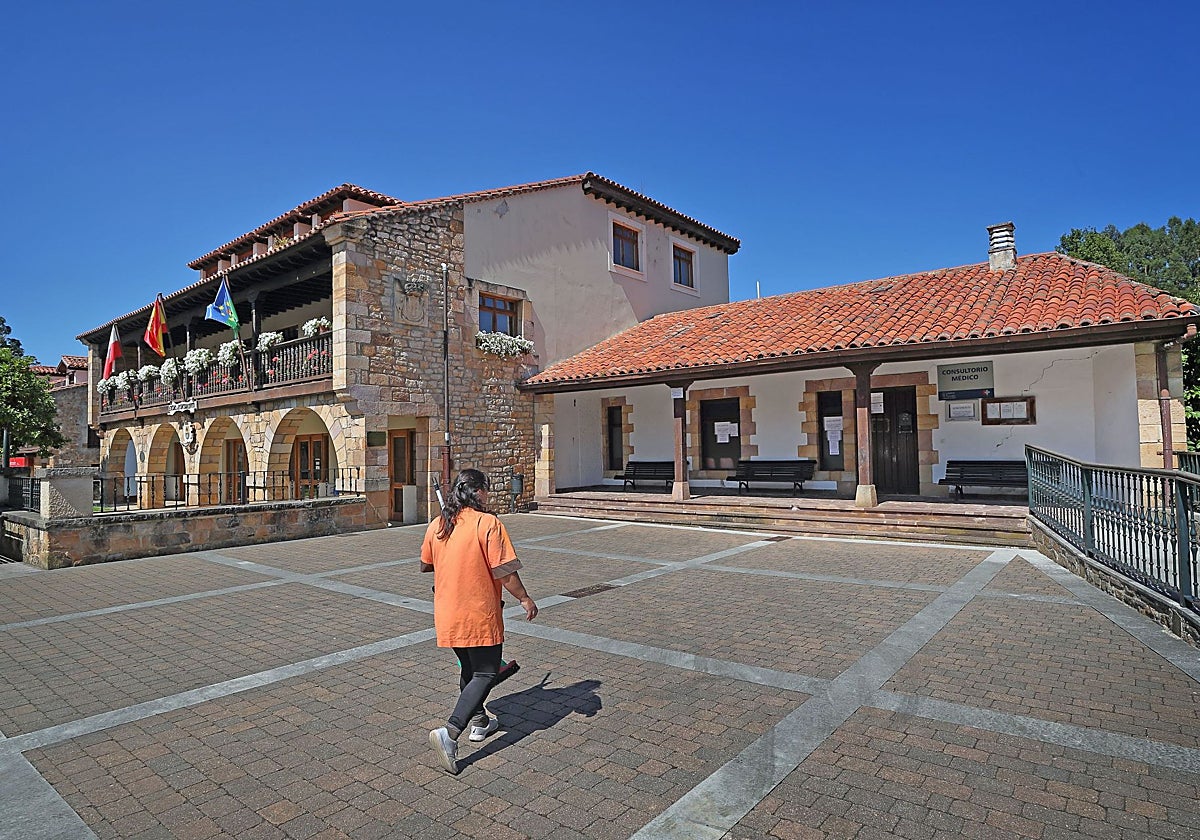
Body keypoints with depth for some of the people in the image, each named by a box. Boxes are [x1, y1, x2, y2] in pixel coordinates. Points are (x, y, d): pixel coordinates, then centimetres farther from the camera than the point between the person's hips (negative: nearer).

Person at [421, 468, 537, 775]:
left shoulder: (436, 526, 1)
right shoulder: (488, 523, -17)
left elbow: (425, 566, 14)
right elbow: (504, 571, -18)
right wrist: (525, 598, -5)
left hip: (447, 616, 7)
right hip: (480, 615, -7)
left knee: (469, 668, 24)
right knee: (485, 674, 4)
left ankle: (479, 721, 37)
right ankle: (450, 732, -9)